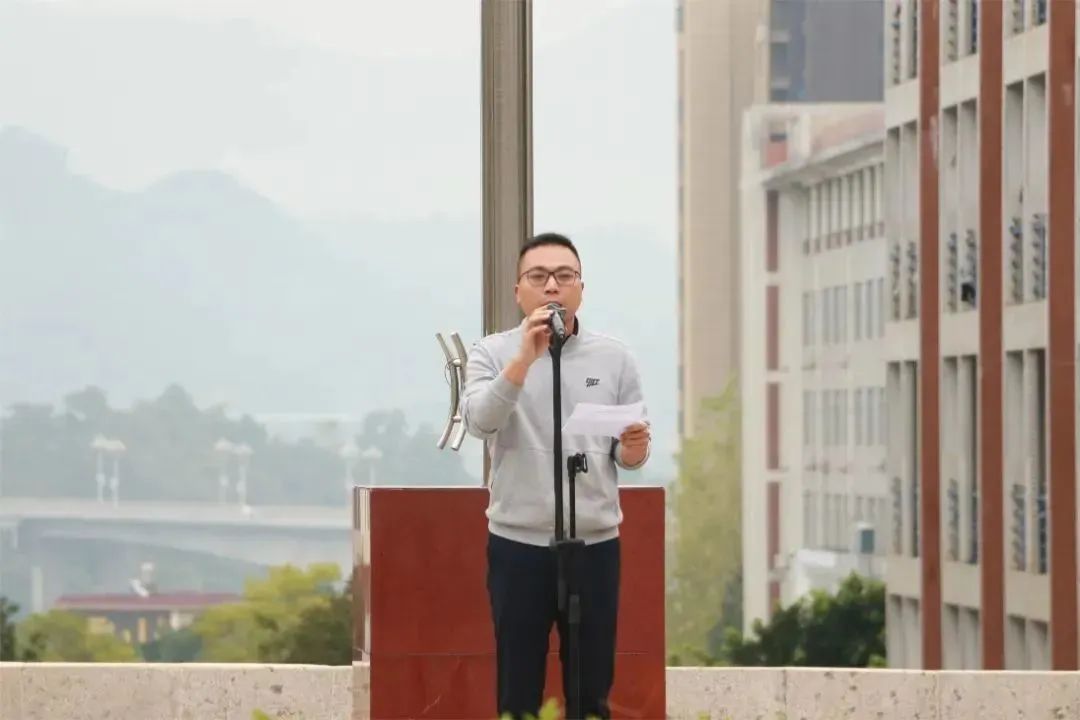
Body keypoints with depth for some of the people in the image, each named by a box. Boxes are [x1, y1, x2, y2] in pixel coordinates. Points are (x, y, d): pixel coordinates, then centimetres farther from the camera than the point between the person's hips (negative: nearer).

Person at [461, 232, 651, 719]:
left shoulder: (614, 359, 6)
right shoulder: (492, 354, 1)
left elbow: (628, 456, 9)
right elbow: (478, 422, -17)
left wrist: (633, 450, -15)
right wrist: (524, 358, -27)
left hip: (595, 545, 2)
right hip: (517, 546, -2)